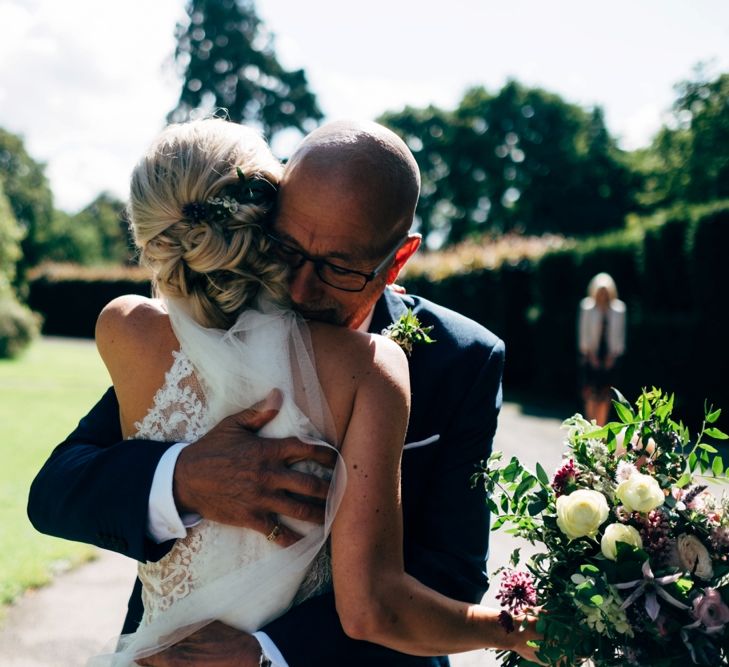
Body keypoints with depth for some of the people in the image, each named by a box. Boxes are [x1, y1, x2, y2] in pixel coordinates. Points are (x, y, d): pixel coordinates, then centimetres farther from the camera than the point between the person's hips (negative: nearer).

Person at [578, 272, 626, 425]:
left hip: (610, 356, 1)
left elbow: (620, 334, 6)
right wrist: (590, 354, -4)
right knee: (590, 392, -9)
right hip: (591, 355, -1)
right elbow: (583, 332, 2)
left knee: (605, 395, 0)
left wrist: (613, 355, -2)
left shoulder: (618, 308, 2)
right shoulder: (587, 306, 0)